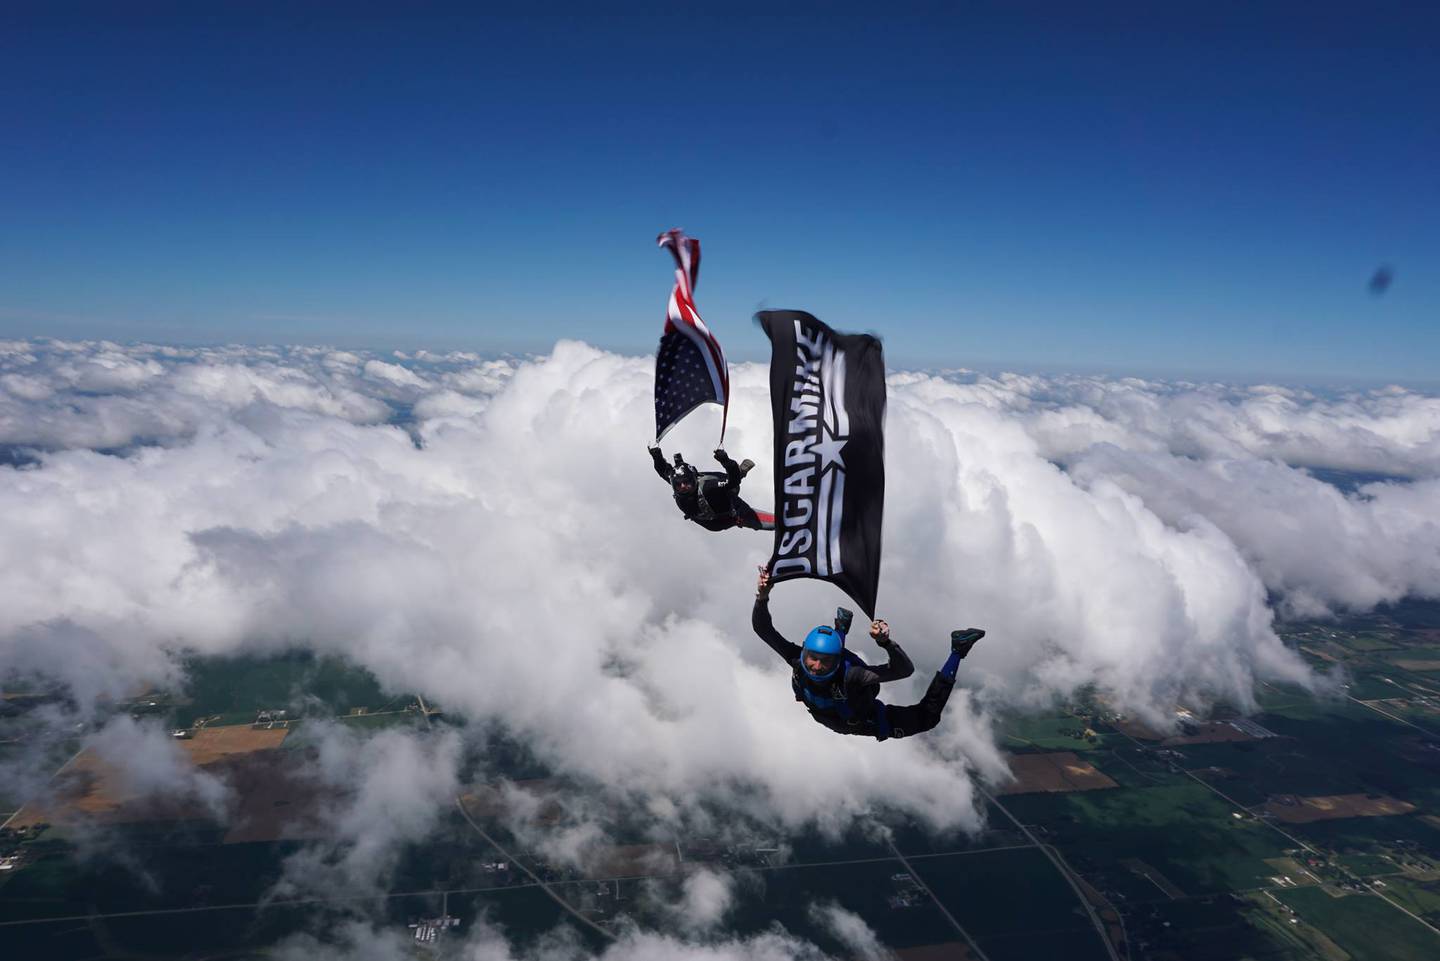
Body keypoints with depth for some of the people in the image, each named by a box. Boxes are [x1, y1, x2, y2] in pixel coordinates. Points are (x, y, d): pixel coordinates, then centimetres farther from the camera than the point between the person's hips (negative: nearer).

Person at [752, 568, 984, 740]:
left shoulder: (850, 674, -47)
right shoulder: (798, 660, -37)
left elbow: (905, 670, -51)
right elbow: (762, 628, -40)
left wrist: (886, 641, -68)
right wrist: (762, 598, -58)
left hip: (864, 723, -4)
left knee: (927, 717, -4)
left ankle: (957, 651, 6)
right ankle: (841, 628, 55)